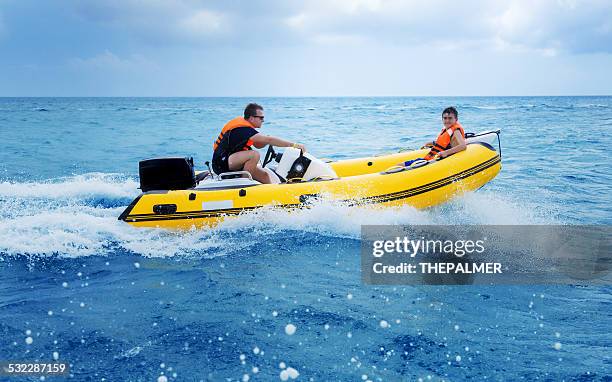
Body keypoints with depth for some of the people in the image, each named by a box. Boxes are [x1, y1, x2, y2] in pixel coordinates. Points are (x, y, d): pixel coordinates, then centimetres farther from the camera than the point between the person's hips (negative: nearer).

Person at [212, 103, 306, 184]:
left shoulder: (242, 122, 7)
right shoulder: (243, 129, -23)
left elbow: (258, 145, 11)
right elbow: (269, 140, -29)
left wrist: (267, 140, -11)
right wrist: (294, 145, -29)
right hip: (222, 164, -10)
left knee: (264, 175, 5)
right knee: (254, 154, -29)